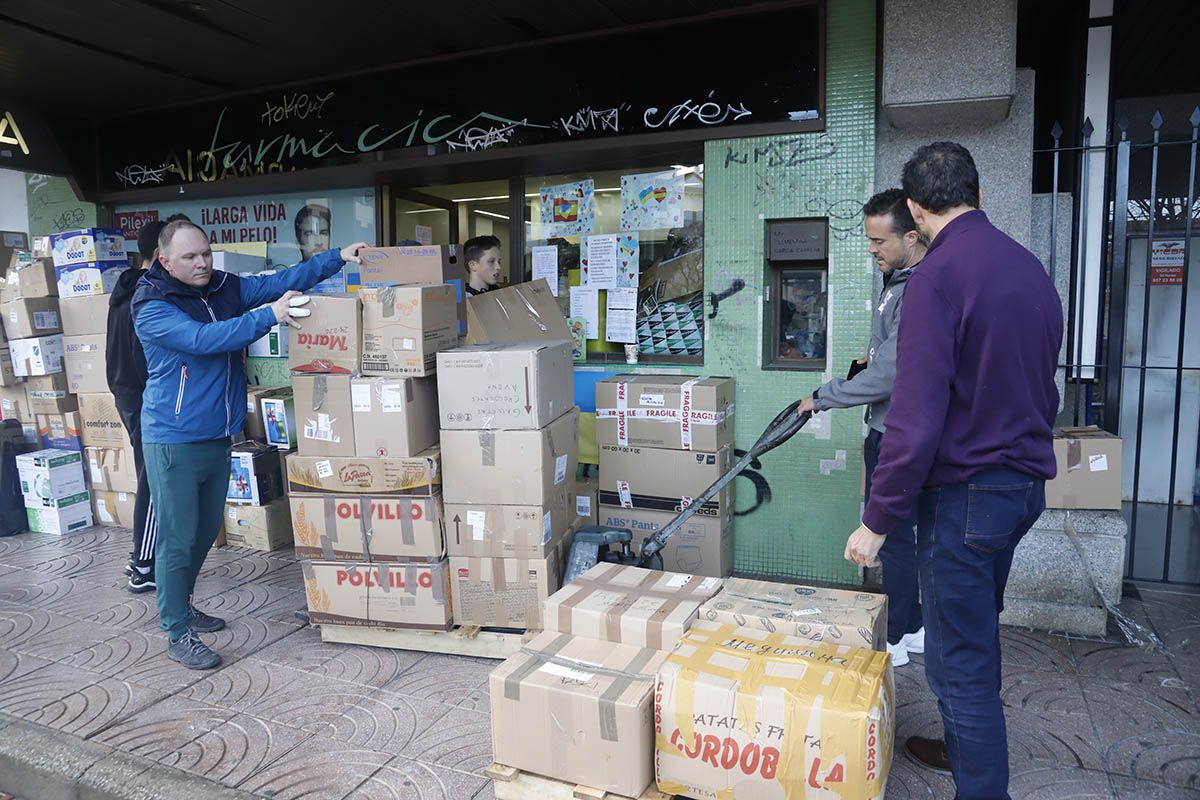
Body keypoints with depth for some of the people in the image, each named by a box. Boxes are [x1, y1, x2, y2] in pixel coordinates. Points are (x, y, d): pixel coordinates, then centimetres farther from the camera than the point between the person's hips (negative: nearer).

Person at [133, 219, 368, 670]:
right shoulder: (152, 308, -14)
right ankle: (178, 635, 10)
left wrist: (338, 258, -6)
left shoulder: (223, 287, 5)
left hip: (219, 435, 7)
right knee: (178, 539, -1)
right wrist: (269, 316, -36)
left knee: (206, 530, 18)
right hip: (175, 441, -7)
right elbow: (202, 338, -29)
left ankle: (177, 605, 37)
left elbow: (279, 282, 3)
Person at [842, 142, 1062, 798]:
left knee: (959, 662, 2)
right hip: (1027, 483, 9)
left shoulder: (937, 276, -19)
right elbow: (1043, 389, 17)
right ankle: (967, 747, 43)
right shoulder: (1030, 267, 7)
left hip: (966, 491, -9)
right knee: (979, 632, 24)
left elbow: (916, 417, -25)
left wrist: (877, 521, -17)